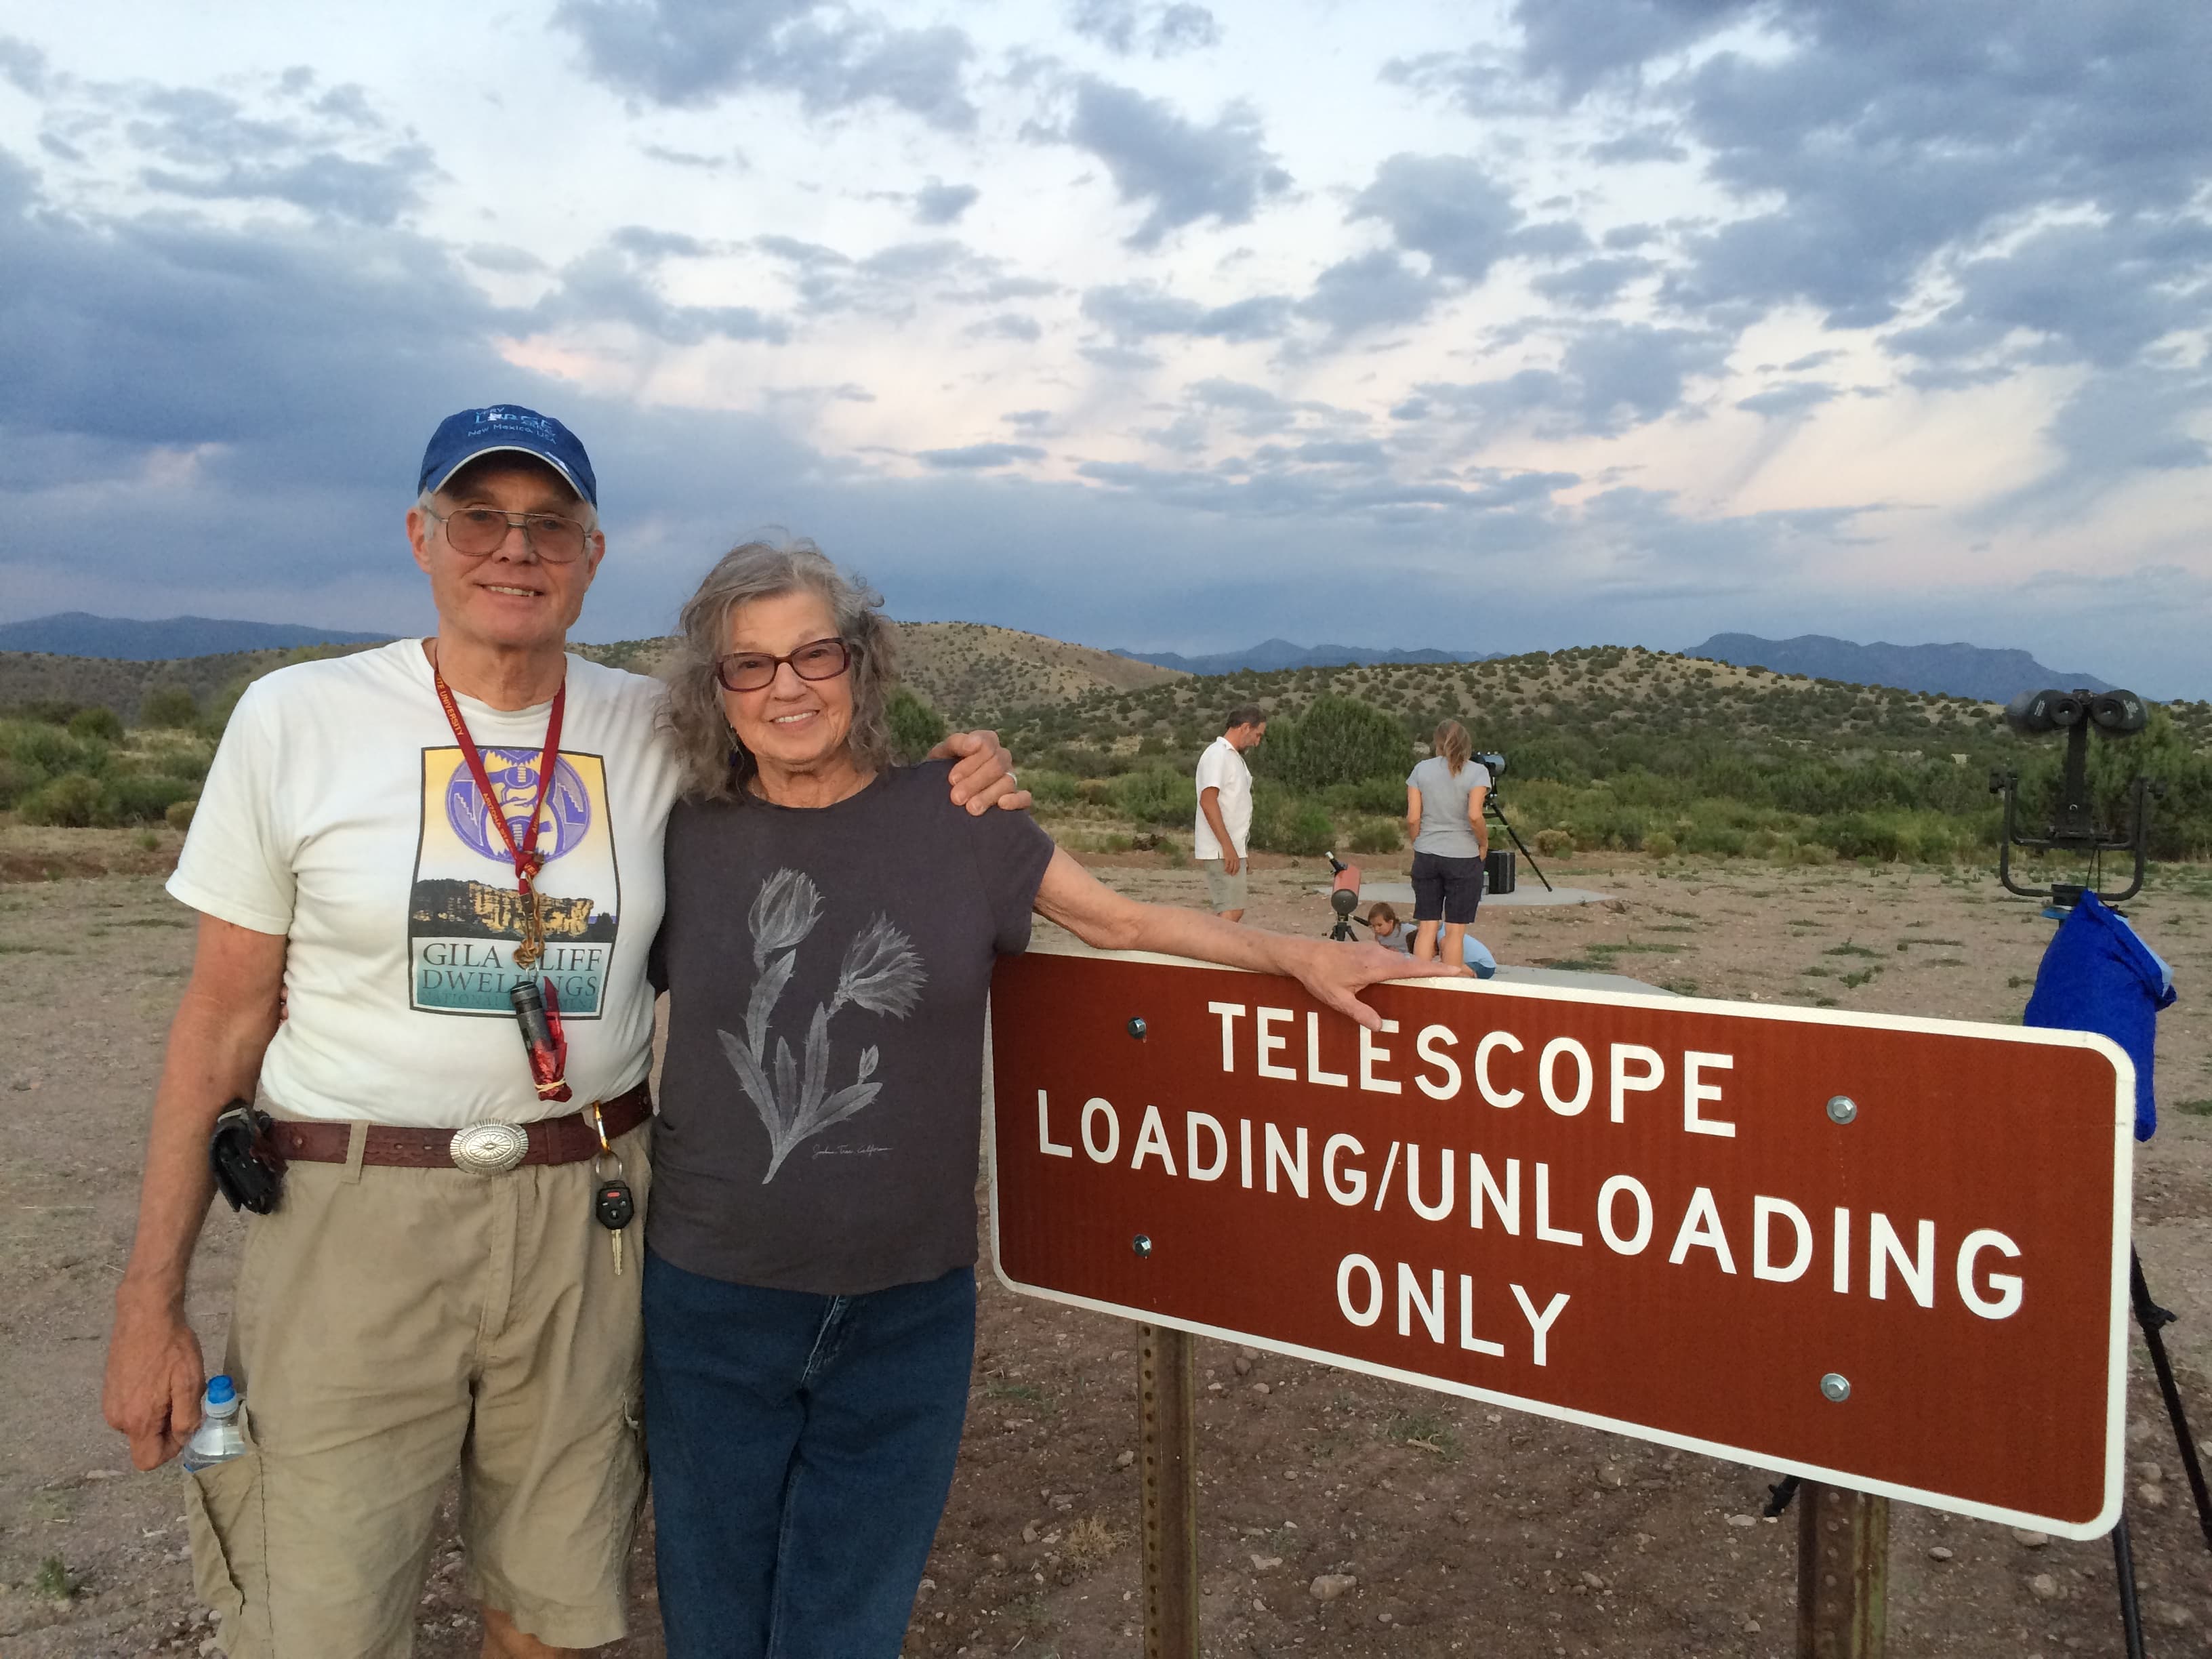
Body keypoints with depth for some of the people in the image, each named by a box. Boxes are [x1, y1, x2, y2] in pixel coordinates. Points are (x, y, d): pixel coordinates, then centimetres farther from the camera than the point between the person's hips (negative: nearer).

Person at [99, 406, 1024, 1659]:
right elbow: (224, 1025, 0)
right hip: (355, 1220, -2)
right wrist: (150, 1305, -1)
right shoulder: (296, 720, -3)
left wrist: (951, 798, -8)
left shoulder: (657, 732, 2)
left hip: (588, 1218, 2)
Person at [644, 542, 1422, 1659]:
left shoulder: (954, 820, -4)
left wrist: (1304, 956, -3)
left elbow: (1126, 922, 3)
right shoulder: (685, 839, -2)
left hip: (907, 1314, -1)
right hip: (710, 1309, 1)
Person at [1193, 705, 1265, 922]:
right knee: (1230, 912, -13)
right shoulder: (1217, 754, -12)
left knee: (1234, 911, 11)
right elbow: (1208, 801, -21)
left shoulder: (1234, 757, 19)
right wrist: (1228, 847, -25)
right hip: (1222, 852, -10)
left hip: (1232, 849, 10)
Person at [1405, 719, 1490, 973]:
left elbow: (1412, 818, 0)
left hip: (1426, 857, 3)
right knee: (1455, 929, 3)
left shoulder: (1421, 769, 4)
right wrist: (1484, 843, -1)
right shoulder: (1477, 772, -5)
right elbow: (1474, 816, -17)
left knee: (1426, 926, 8)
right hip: (1463, 857, -3)